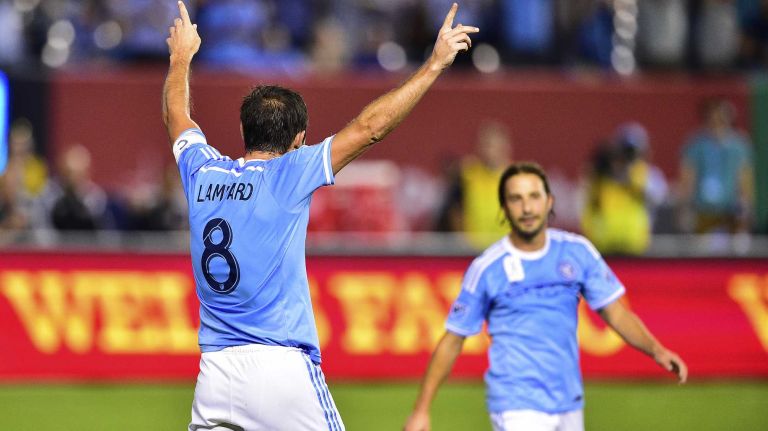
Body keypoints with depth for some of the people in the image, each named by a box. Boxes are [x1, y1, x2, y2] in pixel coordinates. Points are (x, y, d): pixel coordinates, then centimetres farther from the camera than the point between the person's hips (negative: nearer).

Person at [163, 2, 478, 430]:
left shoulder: (202, 172, 9)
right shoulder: (290, 176, -4)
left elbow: (176, 116, 30)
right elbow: (368, 128, -5)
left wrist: (181, 58, 48)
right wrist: (434, 65, 1)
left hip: (214, 374, 5)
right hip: (283, 368, -5)